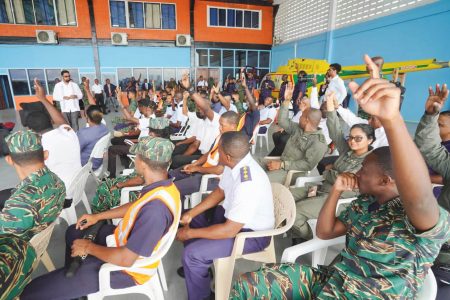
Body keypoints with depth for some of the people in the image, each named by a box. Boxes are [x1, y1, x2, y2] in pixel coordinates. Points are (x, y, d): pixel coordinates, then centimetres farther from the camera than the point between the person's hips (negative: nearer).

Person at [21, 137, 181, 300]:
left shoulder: (156, 207, -38)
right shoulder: (163, 186, -8)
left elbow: (126, 259, -31)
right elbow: (135, 207, 11)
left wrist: (89, 247, -14)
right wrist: (97, 216, 11)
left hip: (126, 267, -9)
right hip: (127, 242, 9)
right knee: (74, 232, 28)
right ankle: (71, 277, 43)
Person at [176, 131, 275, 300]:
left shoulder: (248, 185, -37)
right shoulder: (236, 163, -11)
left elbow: (229, 230, -30)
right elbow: (219, 193, 4)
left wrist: (190, 233, -19)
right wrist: (191, 214, -2)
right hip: (232, 215, 9)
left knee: (192, 254, -18)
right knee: (188, 219, 13)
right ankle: (195, 267, 33)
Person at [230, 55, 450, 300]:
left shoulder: (426, 218, -16)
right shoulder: (364, 203, 7)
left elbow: (420, 198, -41)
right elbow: (324, 232, 11)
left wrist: (391, 118, -56)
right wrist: (336, 191, -4)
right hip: (329, 279, 7)